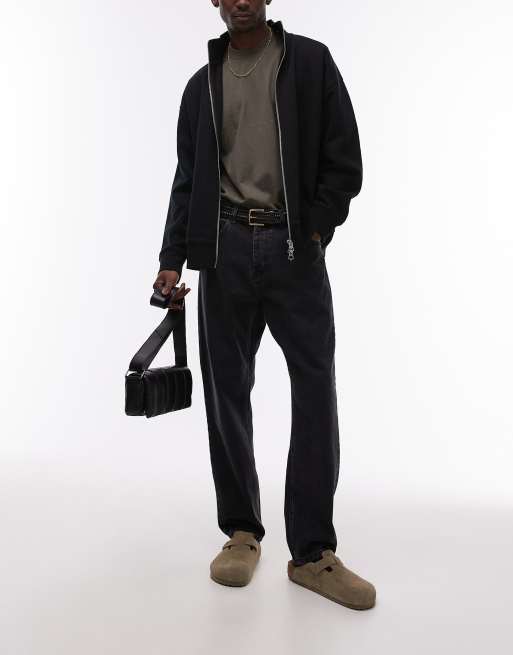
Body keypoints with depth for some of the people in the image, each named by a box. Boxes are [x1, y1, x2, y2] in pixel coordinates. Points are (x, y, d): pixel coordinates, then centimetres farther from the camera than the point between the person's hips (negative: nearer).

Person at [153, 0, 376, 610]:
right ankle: (242, 531, 17)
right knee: (226, 390, 3)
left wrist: (314, 230, -5)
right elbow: (187, 179, 11)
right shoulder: (202, 84, 15)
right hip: (225, 248, 2)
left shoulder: (311, 62, 8)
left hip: (295, 248, -2)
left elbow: (345, 160, 3)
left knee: (315, 388, -6)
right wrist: (172, 258, 1)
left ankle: (312, 552, 4)